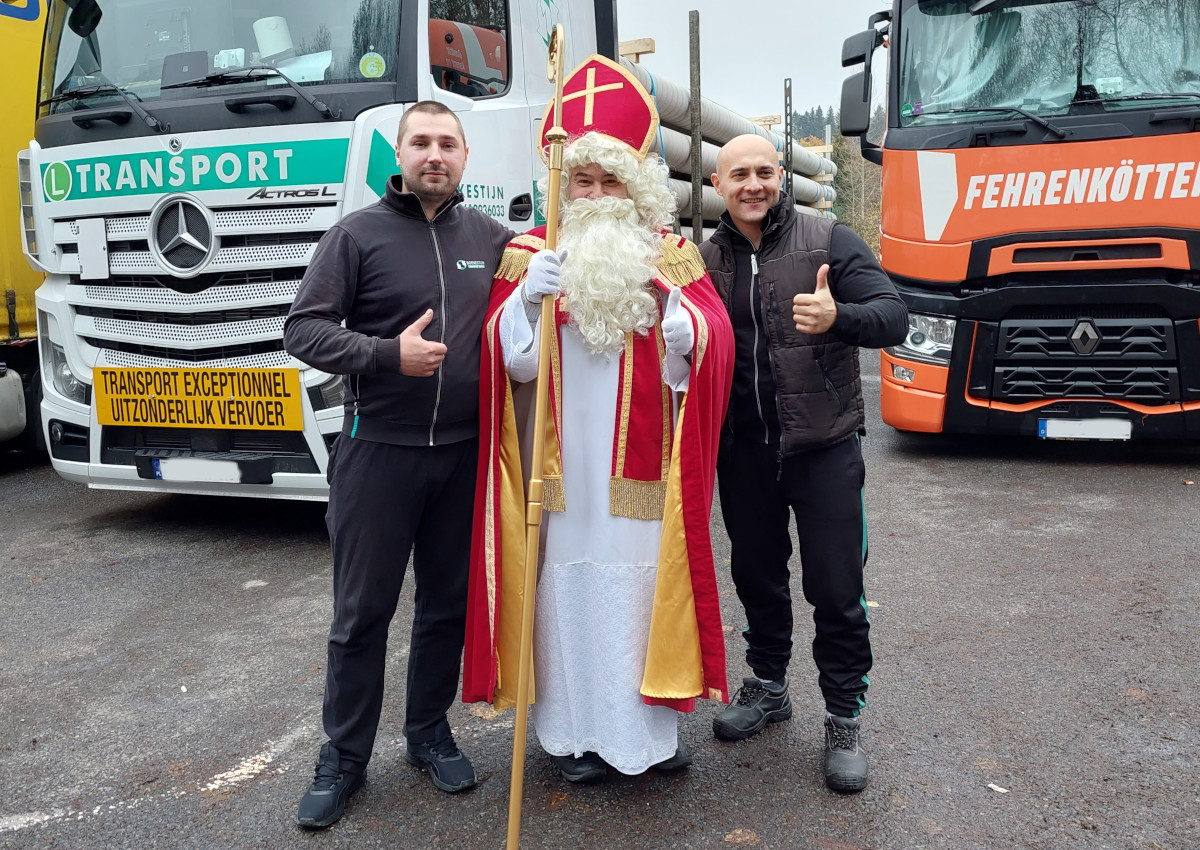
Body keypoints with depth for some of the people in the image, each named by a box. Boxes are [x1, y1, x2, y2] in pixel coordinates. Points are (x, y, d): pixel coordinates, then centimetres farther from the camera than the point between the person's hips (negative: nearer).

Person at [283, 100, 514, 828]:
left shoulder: (491, 238, 8)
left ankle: (431, 733, 32)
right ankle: (344, 758, 21)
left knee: (450, 603, 13)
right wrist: (388, 355, -20)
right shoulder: (358, 234, -2)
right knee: (362, 611, 6)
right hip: (378, 452, -3)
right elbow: (304, 329, -7)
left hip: (464, 454, 3)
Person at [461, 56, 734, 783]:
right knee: (570, 580, 1)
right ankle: (575, 727, 16)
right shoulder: (531, 254, 5)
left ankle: (655, 720, 22)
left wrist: (665, 299, -21)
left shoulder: (674, 257, 8)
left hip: (642, 469, 1)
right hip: (563, 469, 0)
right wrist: (528, 298, -22)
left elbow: (709, 347, -3)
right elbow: (511, 360, -4)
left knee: (645, 578, 5)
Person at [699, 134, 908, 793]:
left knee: (836, 588, 2)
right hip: (741, 449, 4)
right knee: (756, 576, 17)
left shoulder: (828, 240, -5)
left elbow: (893, 316, -12)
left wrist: (837, 317, -32)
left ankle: (844, 720, 18)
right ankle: (767, 687, 38)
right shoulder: (705, 259, 6)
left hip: (822, 446, -3)